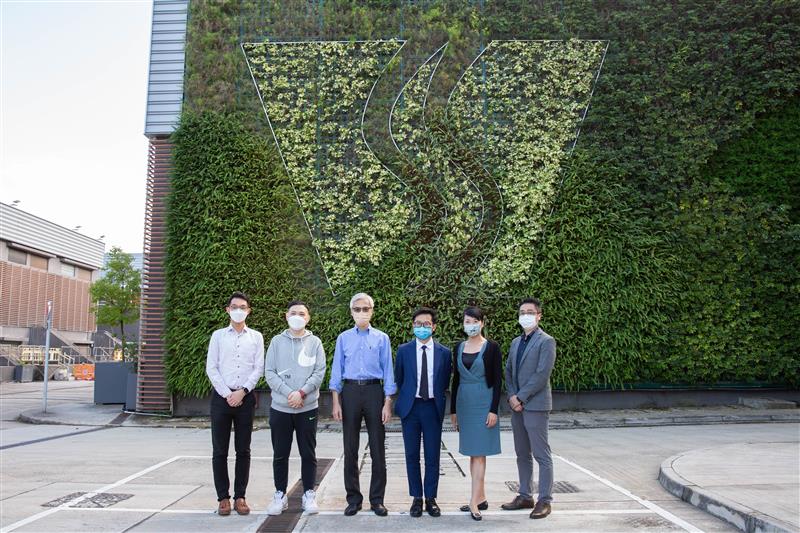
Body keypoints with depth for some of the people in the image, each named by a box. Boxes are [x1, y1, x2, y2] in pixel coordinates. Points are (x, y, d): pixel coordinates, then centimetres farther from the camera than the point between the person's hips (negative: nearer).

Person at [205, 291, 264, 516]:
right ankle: (223, 497, 11)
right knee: (220, 450, 2)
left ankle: (240, 496, 12)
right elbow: (211, 368, 1)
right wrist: (227, 394, -8)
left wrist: (242, 392, -10)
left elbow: (258, 369, 2)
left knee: (243, 450, 4)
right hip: (221, 397, 0)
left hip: (246, 397, 0)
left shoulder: (256, 337, 7)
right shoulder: (218, 335, 7)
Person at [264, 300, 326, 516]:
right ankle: (280, 495, 19)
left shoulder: (314, 342, 3)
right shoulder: (277, 341, 4)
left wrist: (301, 392, -15)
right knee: (280, 454, 7)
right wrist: (288, 393, -13)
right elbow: (269, 372, -1)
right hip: (280, 407, 1)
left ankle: (309, 494, 17)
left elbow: (319, 372, -3)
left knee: (308, 454, 6)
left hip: (308, 407, 0)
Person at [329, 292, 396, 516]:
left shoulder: (381, 338, 3)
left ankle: (377, 499, 15)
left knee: (377, 449, 3)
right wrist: (336, 402, -1)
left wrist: (387, 403, -4)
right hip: (350, 391, 1)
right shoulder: (343, 338, 6)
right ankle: (353, 498, 19)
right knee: (350, 449, 7)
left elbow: (388, 371, 2)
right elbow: (337, 370, 6)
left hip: (374, 391, -1)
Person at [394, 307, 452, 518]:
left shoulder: (444, 353, 2)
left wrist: (439, 401, 7)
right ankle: (417, 498, 18)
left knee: (433, 456, 4)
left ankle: (431, 498, 17)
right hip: (410, 407, 0)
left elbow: (445, 382, 9)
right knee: (412, 455, 6)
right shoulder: (404, 350, 2)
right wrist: (405, 398, 11)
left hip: (433, 408, 0)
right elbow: (398, 379, 11)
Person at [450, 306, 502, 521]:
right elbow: (456, 380, 12)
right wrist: (453, 410, 11)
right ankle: (481, 498, 17)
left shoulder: (492, 347, -5)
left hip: (483, 402, -5)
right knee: (472, 452, 9)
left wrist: (494, 410, -13)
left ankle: (474, 501, -7)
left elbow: (497, 380, -7)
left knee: (479, 452, -7)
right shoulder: (459, 348, 8)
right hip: (464, 402, 5)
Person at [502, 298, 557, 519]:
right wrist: (512, 396, -2)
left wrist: (520, 397, -14)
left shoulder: (546, 341, -7)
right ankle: (525, 496, 22)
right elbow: (508, 371, 14)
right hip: (517, 405, 7)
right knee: (522, 454, 13)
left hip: (535, 405, -7)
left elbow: (542, 374, -15)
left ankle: (545, 500, 6)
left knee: (542, 455, -2)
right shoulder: (516, 342, 16)